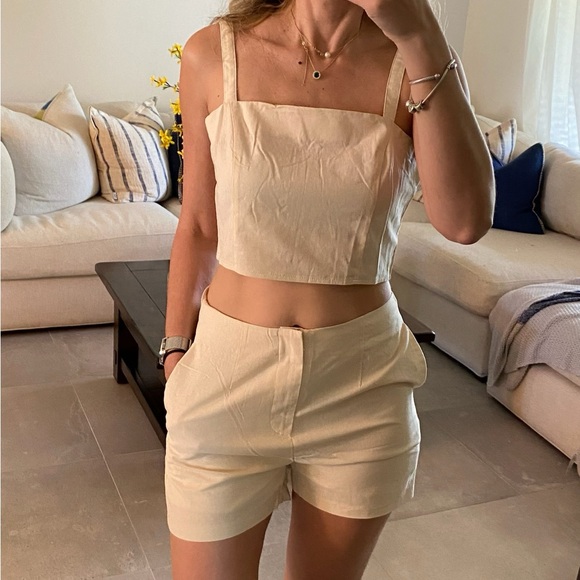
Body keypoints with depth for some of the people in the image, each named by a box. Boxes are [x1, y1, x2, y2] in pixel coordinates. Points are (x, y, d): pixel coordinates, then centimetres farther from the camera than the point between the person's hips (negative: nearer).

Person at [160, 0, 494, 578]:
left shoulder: (414, 63, -4)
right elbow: (197, 226, 4)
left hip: (360, 383, 1)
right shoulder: (213, 53, -5)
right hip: (228, 377, 0)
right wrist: (175, 352, 10)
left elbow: (465, 221, -21)